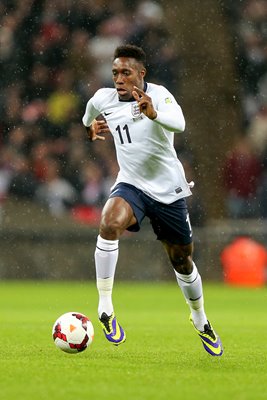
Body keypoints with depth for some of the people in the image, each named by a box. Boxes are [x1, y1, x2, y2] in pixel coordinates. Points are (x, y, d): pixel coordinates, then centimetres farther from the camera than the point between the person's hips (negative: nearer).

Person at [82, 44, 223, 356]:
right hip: (131, 186, 1)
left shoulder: (158, 95, -16)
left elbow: (178, 123, -42)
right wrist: (92, 129, 10)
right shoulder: (103, 99, -3)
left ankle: (200, 321, 38)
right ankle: (105, 308, -25)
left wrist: (153, 113, -56)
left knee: (182, 261, 11)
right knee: (110, 224, -32)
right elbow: (88, 122, 25)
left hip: (168, 190, -1)